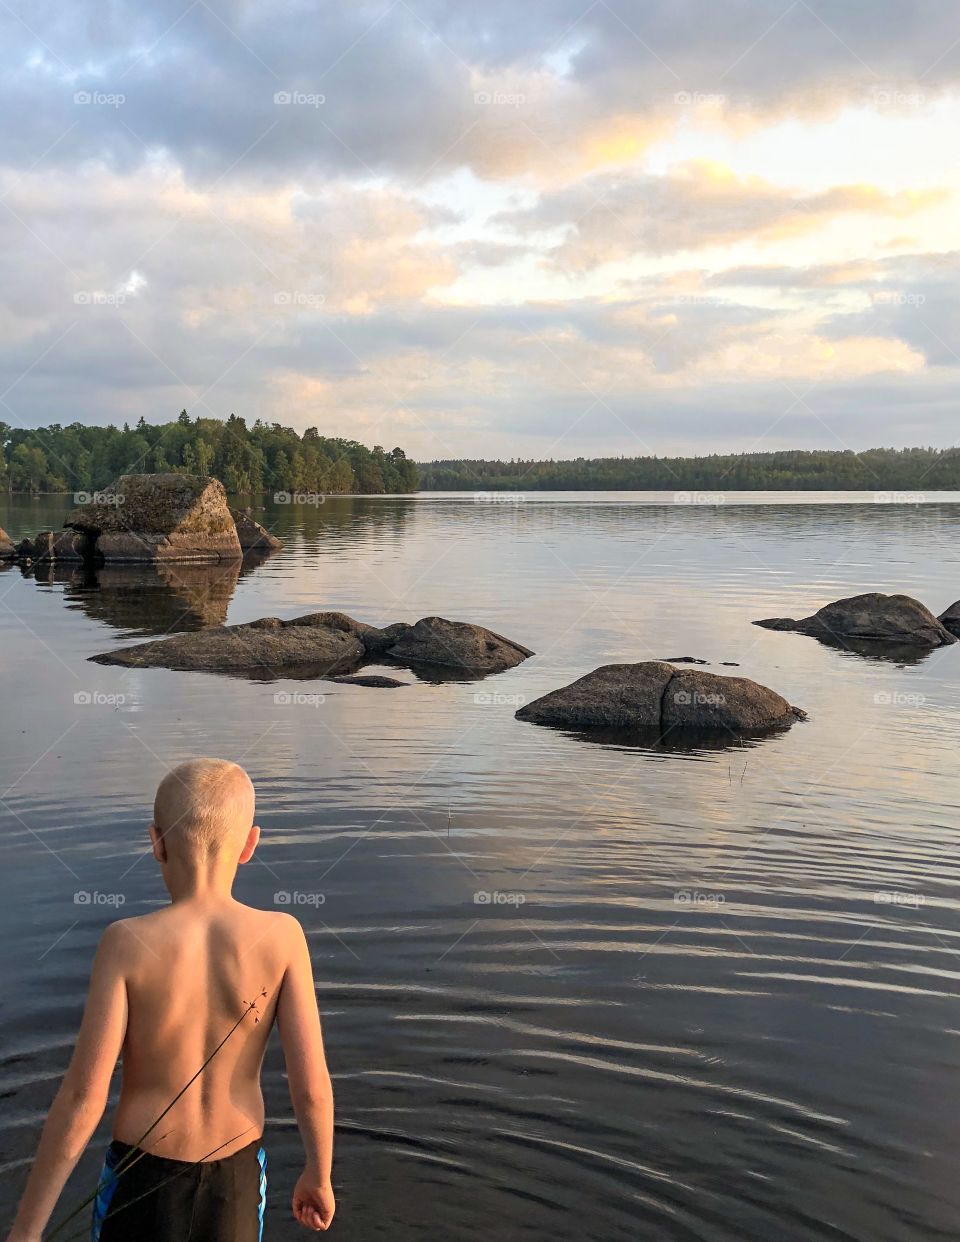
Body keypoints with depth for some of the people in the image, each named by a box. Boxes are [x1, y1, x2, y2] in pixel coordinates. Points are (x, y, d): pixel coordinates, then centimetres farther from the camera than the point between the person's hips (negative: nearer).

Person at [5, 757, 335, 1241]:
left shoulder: (127, 943, -23)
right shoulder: (281, 935, -20)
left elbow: (82, 1097, -22)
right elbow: (312, 1085, -16)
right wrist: (319, 1174, 2)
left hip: (143, 1175, -1)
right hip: (236, 1173, 1)